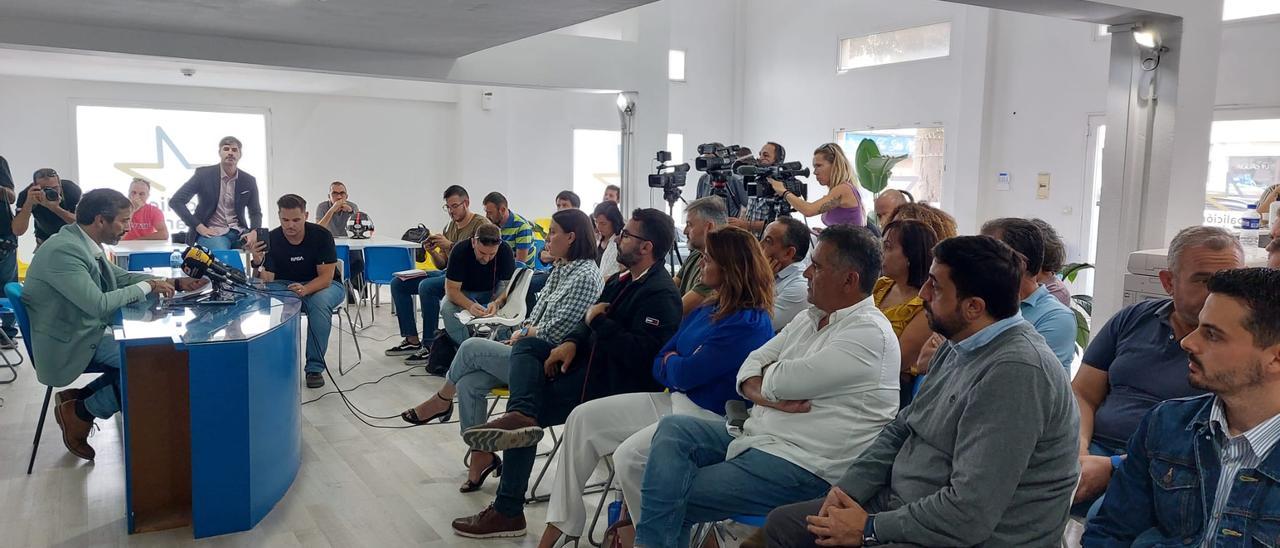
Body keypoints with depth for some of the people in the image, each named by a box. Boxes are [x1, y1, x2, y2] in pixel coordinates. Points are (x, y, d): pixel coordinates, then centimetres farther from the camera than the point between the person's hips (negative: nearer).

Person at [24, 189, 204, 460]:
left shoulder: (85, 243, 4)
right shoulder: (63, 250, -25)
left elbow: (123, 277, 15)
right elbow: (98, 304, -30)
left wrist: (177, 283, 4)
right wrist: (147, 287, -17)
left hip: (86, 332, 9)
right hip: (68, 344, -9)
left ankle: (80, 396, 12)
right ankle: (80, 413, 1)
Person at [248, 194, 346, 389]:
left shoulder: (321, 235, -18)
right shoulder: (271, 239, -12)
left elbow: (326, 277, -19)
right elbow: (267, 281, -16)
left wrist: (305, 289, -39)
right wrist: (258, 261, -36)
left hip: (324, 285, -2)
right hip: (285, 286, 2)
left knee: (320, 302, -37)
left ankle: (314, 368, -26)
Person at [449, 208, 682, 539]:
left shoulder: (661, 294, -19)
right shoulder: (624, 279, 11)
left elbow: (640, 356, -29)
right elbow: (591, 322, 16)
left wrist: (599, 321, -18)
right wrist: (572, 342, -7)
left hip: (616, 384, -10)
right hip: (593, 360, 10)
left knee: (530, 414, -13)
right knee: (527, 345, -2)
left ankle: (508, 511, 0)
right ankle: (522, 413, -31)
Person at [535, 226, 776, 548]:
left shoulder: (750, 324, -18)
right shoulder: (706, 311, 10)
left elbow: (686, 374, -21)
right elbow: (659, 366, 11)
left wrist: (674, 363, 1)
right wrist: (678, 366, -10)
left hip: (709, 418, -9)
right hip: (675, 401, 10)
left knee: (629, 456, -29)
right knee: (583, 418, 2)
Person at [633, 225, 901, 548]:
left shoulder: (869, 333, -15)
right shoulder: (810, 318, 14)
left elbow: (786, 380, -22)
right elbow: (753, 362, 10)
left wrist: (769, 374, 1)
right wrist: (761, 392, -12)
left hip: (802, 464, -9)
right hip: (758, 434, 9)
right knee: (672, 430, -8)